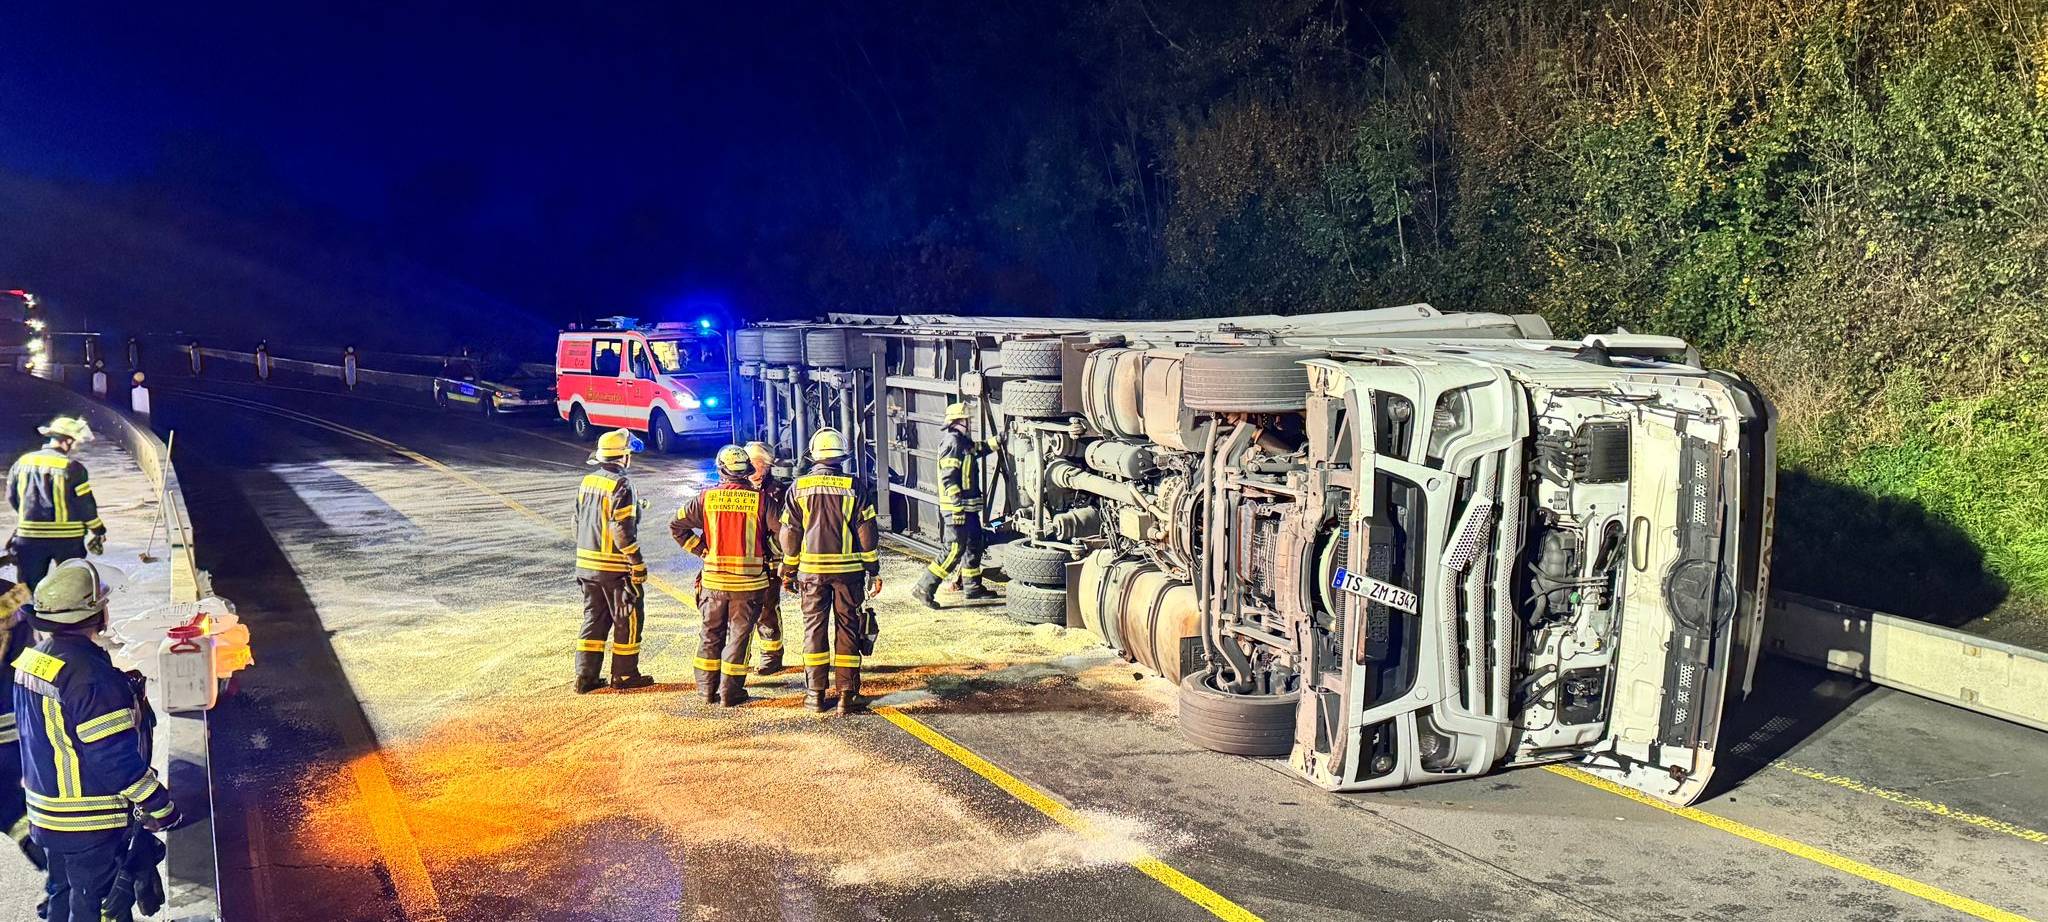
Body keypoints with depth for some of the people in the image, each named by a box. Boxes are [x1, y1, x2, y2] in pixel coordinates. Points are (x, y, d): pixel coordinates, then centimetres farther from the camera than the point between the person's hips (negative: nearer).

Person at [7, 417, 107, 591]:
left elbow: (11, 498, 12)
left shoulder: (22, 462, 3)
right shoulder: (73, 467, -11)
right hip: (68, 538, -3)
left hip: (29, 537, 3)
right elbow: (86, 504, -8)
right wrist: (98, 531, 4)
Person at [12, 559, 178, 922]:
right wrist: (160, 806, -16)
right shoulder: (90, 674, -27)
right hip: (89, 824, -8)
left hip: (46, 813, 8)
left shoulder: (30, 660, 2)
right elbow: (115, 755, -25)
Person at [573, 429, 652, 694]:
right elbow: (623, 529, -20)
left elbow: (578, 521, 14)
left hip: (586, 563, 8)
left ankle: (585, 676, 14)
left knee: (594, 618, 14)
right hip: (615, 567, -7)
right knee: (628, 619, 6)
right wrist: (638, 563, -14)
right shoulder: (621, 485, -16)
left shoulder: (588, 481, 8)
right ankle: (625, 675, 12)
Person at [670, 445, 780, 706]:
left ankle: (708, 689, 21)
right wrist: (769, 552, 9)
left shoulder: (706, 498, -2)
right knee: (739, 635, 6)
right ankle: (730, 692, 8)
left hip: (713, 579, 2)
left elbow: (677, 525, 4)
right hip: (749, 581, -2)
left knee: (711, 634, 15)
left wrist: (700, 549, 9)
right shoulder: (759, 499, -8)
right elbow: (783, 532, -8)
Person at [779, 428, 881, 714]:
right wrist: (874, 571, 4)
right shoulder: (853, 487, -4)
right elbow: (866, 533, -3)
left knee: (815, 628, 10)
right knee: (847, 628, 6)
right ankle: (847, 694, 7)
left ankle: (816, 693, 12)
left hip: (811, 569, 1)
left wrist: (788, 571, 12)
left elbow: (790, 533, 2)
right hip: (848, 569, -1)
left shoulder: (799, 487, -1)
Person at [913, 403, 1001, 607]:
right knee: (955, 549, -10)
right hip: (958, 507, -10)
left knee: (975, 543, 17)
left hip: (969, 506, 10)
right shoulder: (953, 443, -17)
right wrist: (958, 508, -25)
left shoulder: (964, 442, 14)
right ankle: (925, 588, -7)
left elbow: (979, 448, 36)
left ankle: (973, 587, 29)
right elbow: (948, 479, -22)